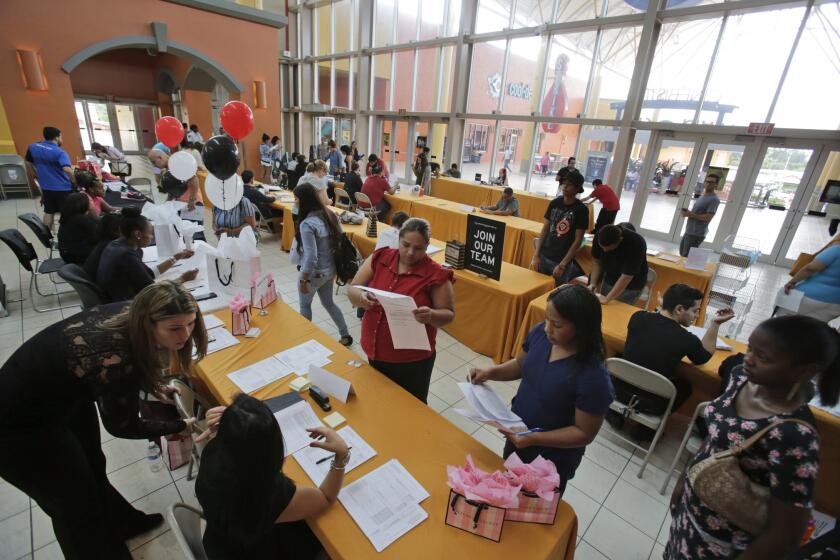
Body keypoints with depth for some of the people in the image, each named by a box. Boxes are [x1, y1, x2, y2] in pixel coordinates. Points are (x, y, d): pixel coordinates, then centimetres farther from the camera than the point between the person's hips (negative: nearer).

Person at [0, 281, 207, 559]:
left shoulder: (129, 315, -19)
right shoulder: (117, 360, -39)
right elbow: (122, 426, -20)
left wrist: (154, 386, -2)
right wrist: (182, 425, -9)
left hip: (66, 391, 7)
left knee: (93, 469, 25)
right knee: (77, 500, 13)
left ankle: (119, 523, 49)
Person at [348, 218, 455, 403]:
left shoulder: (436, 275, -15)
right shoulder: (379, 258, -5)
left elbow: (448, 315, -9)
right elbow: (352, 291, -1)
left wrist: (431, 315, -31)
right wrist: (362, 297, -24)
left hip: (412, 360, -4)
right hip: (374, 352, 4)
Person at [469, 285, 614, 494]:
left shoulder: (594, 377, -33)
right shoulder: (540, 333, -17)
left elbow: (584, 433, -22)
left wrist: (535, 439, -30)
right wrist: (490, 371, -15)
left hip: (554, 459, -5)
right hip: (517, 437, 6)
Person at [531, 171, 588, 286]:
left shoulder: (581, 210, -8)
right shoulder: (554, 203, 3)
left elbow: (578, 240, -8)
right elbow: (544, 230, 6)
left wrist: (562, 265, -13)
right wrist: (536, 255, 0)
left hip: (563, 260, -4)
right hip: (543, 256, 4)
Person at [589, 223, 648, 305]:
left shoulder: (636, 244, -31)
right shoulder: (599, 236, -19)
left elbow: (626, 277, -31)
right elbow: (596, 261, -6)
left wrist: (606, 299, -33)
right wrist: (593, 283, -18)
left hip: (631, 287, -4)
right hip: (608, 281, 4)